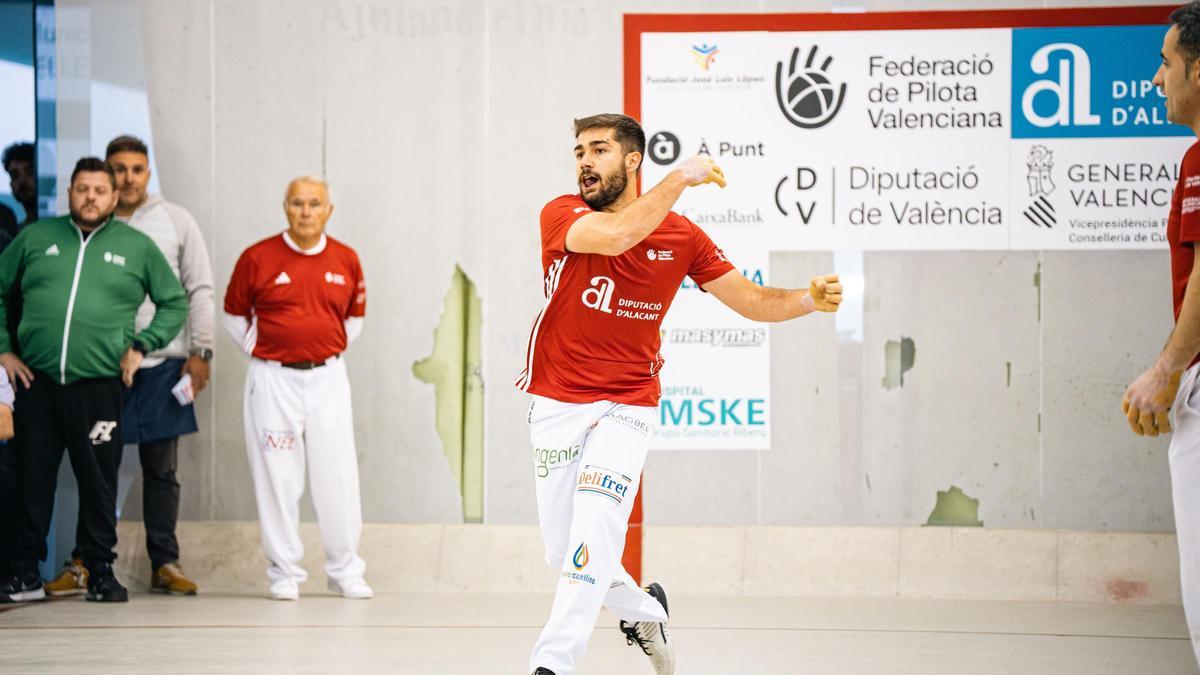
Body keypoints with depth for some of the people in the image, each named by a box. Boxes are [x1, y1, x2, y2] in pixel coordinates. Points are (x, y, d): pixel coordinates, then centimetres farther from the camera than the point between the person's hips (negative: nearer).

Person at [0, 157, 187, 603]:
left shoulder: (137, 247, 8)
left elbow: (175, 303, 14)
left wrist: (141, 345, 3)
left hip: (99, 386, -1)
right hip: (36, 381, 1)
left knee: (99, 483, 4)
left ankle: (101, 571, 14)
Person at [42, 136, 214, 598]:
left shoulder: (175, 221, 4)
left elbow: (200, 290, 4)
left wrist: (199, 352, -3)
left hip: (162, 362, -1)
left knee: (161, 468, 4)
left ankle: (165, 564, 8)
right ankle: (84, 564, 8)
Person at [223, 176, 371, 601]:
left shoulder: (346, 261, 5)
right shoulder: (257, 259, -2)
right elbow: (234, 314, 10)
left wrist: (334, 349, 11)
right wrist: (259, 350, 3)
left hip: (328, 377, 2)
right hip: (274, 379, -2)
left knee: (338, 476, 1)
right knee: (277, 478, 0)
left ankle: (346, 572, 11)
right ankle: (283, 574, 8)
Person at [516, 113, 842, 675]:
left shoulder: (681, 236, 0)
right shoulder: (561, 216, -8)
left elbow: (749, 300, 4)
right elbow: (615, 235, -29)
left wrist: (808, 300, -15)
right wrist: (680, 177, -21)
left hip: (625, 407, -1)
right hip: (555, 405, 1)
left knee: (595, 530, -22)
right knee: (562, 553, 8)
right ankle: (643, 611, 36)